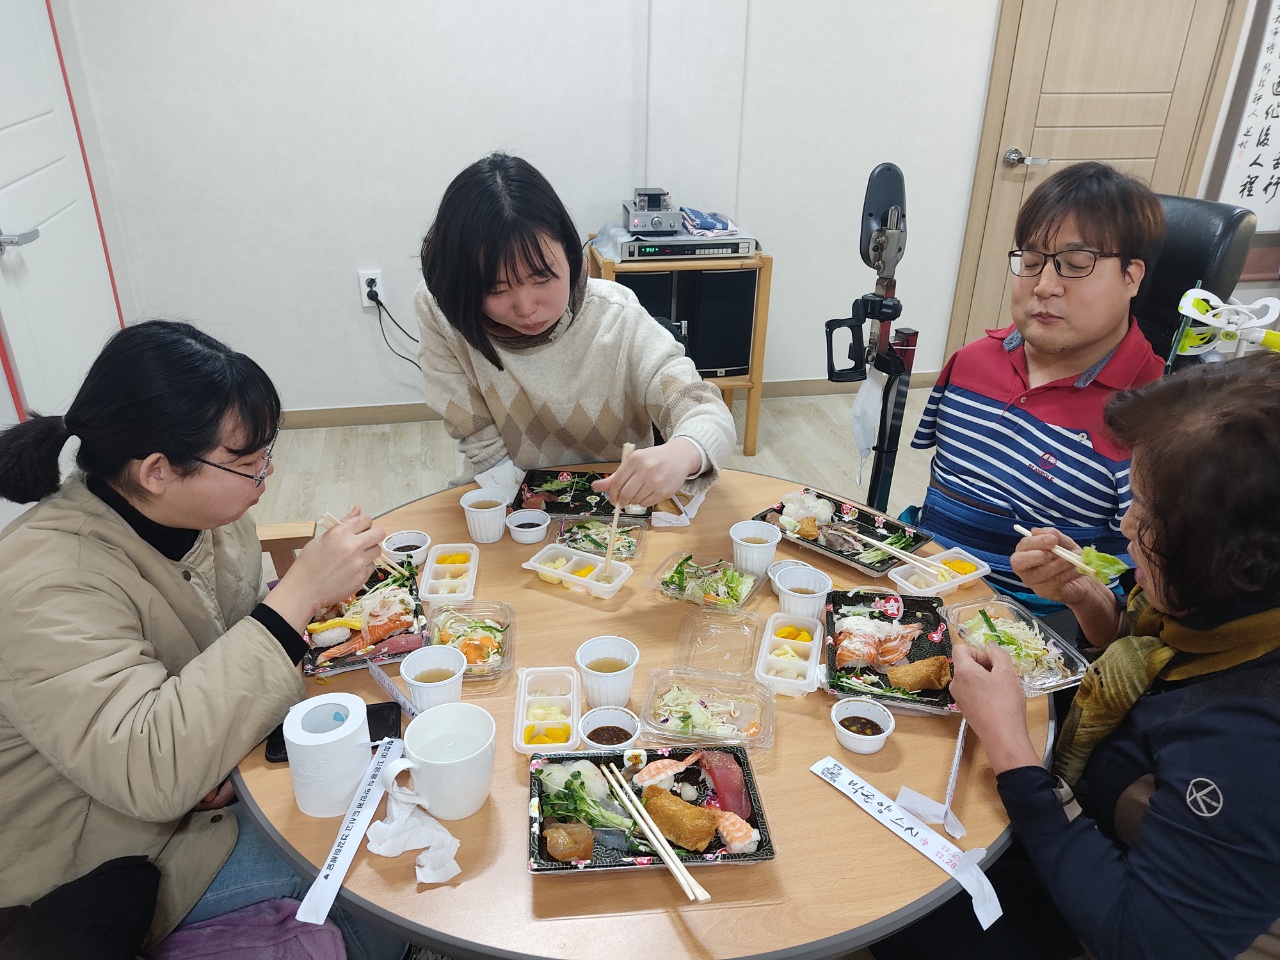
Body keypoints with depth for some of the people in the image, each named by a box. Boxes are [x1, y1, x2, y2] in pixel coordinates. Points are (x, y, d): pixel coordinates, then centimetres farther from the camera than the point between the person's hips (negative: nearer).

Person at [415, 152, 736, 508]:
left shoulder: (616, 317, -18)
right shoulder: (440, 312, -15)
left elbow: (708, 413, -21)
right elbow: (484, 447, -10)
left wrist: (682, 453, -43)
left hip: (617, 499, 0)